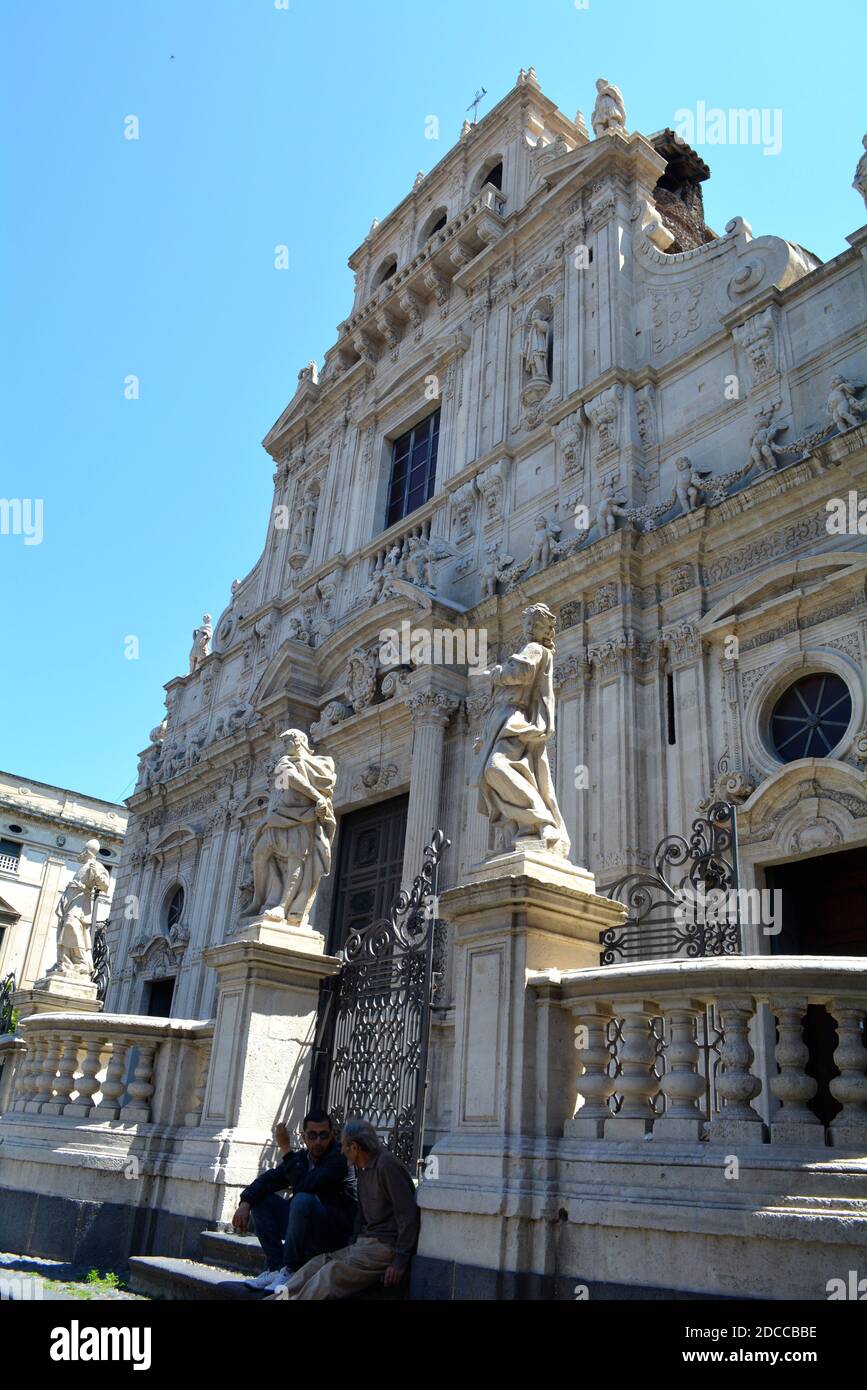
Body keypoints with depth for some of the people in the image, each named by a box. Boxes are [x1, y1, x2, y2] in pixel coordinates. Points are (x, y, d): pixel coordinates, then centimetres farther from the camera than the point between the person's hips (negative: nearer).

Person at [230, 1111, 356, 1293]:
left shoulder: (338, 1158, -17)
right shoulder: (301, 1157, 7)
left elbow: (304, 1185, -30)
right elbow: (268, 1178, 1)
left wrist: (285, 1149, -24)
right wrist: (245, 1203, -16)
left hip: (336, 1235, -8)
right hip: (307, 1233, 8)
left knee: (302, 1200, -34)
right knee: (260, 1199, 1)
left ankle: (290, 1271, -17)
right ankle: (276, 1267, -4)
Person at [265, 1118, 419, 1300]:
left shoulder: (386, 1166, -13)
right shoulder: (362, 1168, 17)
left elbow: (408, 1215, -17)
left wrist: (401, 1261, -20)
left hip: (387, 1246, -9)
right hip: (365, 1242, 9)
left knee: (334, 1271, -26)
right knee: (319, 1263, -8)